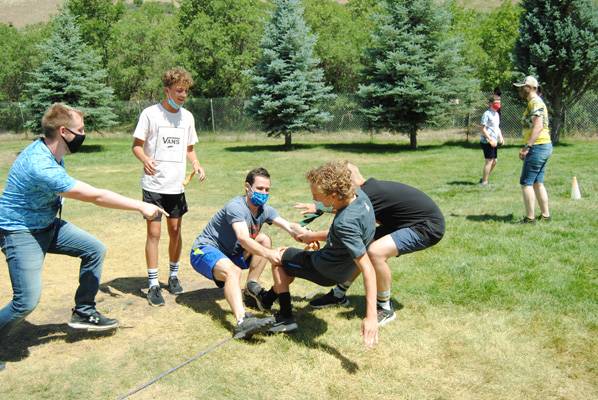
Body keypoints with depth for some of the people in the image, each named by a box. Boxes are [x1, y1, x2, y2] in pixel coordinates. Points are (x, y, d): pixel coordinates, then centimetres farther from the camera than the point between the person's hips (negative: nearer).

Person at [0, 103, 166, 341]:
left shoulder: (50, 151, -4)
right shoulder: (41, 167, -33)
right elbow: (96, 196, -31)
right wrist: (141, 206, -25)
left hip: (48, 224, 9)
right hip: (20, 232, -9)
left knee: (95, 250, 5)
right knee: (27, 301, -15)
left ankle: (83, 312, 15)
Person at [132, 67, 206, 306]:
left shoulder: (187, 117, 8)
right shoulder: (150, 113, -5)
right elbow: (136, 145, -3)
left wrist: (196, 165, -3)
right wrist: (145, 159, -24)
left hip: (177, 185, 4)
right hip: (154, 185, -4)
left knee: (175, 230, 11)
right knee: (154, 233, -3)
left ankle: (173, 275, 28)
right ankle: (153, 285, 6)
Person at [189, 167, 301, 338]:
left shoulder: (265, 210, -1)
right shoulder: (236, 207, -24)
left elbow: (290, 227, -13)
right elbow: (243, 239, -39)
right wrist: (268, 254, -52)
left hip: (230, 253, 8)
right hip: (204, 250, -8)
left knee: (264, 240, -2)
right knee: (233, 271, -36)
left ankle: (251, 285, 2)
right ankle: (242, 322, -52)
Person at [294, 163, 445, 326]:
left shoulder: (369, 195, -25)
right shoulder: (371, 187, 2)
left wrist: (313, 236, -9)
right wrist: (318, 209, 21)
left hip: (428, 227, -10)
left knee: (375, 251, -27)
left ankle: (385, 309, -7)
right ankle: (339, 295, 23)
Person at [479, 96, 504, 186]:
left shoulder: (496, 114, 17)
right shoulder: (487, 114, -11)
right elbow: (483, 129, -16)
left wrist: (501, 137, 11)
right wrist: (490, 139, -21)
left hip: (494, 142, 9)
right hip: (487, 141, -9)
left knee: (494, 161, 12)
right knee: (489, 161, -6)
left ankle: (484, 179, 24)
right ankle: (484, 182, 4)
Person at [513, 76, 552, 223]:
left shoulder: (535, 102, -13)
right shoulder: (535, 102, 19)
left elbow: (538, 126, -24)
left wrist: (527, 147, -28)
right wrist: (528, 147, 24)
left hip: (538, 147, -10)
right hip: (544, 146, 10)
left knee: (526, 183, -6)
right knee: (537, 183, 14)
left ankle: (530, 218, -3)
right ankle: (545, 215, 19)